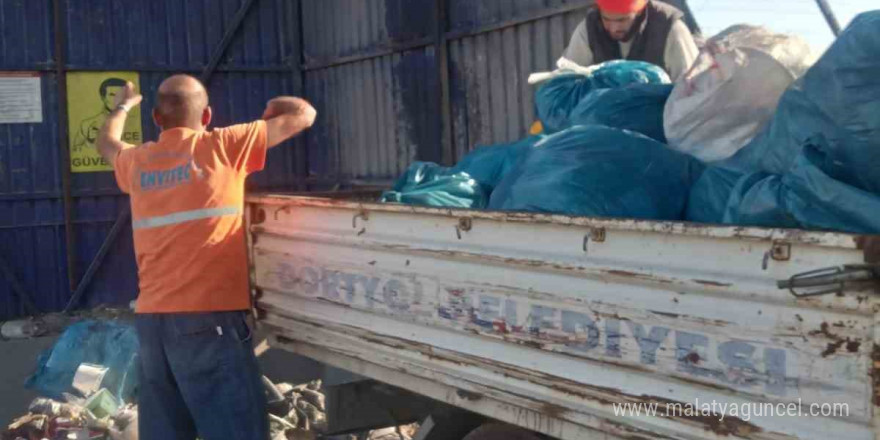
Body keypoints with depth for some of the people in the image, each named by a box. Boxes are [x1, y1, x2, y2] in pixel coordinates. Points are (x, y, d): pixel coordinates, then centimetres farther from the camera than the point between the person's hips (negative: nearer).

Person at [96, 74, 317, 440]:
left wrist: (123, 106, 55)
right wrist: (273, 106, 25)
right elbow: (303, 114, 4)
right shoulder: (222, 146, -3)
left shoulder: (137, 161, 12)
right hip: (208, 316, -6)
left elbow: (106, 143, 37)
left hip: (150, 318, 6)